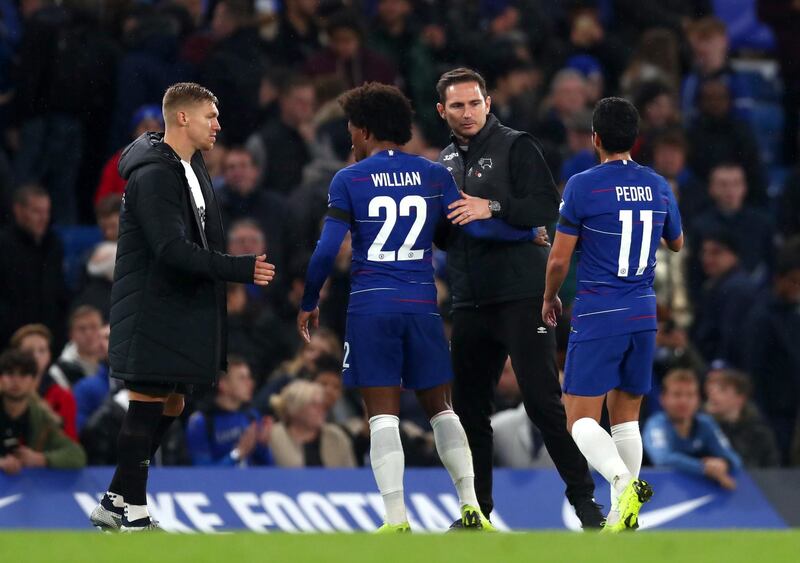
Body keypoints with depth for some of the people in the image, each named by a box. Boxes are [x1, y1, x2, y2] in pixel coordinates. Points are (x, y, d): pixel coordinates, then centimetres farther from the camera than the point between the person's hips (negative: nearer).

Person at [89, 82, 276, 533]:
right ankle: (132, 512, -1)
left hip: (185, 308, 10)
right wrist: (241, 270, -27)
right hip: (152, 310, -10)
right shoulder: (154, 175, -18)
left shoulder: (193, 167, 14)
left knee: (170, 404, 12)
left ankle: (117, 502, 19)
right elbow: (173, 250, -26)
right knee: (148, 403, -6)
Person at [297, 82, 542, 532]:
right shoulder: (434, 175, 6)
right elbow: (474, 225, 1)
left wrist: (309, 303, 8)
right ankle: (470, 504, 2)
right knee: (440, 407, 14)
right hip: (422, 305, 3)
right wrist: (528, 233, 18)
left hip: (371, 308, -3)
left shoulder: (349, 180, -1)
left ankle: (397, 519, -10)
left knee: (383, 415, -1)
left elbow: (327, 251, -5)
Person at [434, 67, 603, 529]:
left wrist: (494, 208, -24)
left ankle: (584, 496, -4)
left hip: (521, 296, -6)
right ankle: (477, 509, 15)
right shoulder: (445, 162, 17)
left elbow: (547, 209, -13)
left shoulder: (516, 147, -3)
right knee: (469, 407, 7)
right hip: (470, 302, 6)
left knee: (543, 400, -9)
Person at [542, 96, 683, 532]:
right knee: (626, 417, 15)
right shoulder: (659, 187, 5)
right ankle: (623, 513, 11)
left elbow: (559, 259, -8)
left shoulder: (582, 186, -11)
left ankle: (623, 481, -30)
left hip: (597, 316, -5)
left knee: (581, 419, -4)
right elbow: (676, 243, 24)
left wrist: (549, 298, 11)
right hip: (643, 316, 5)